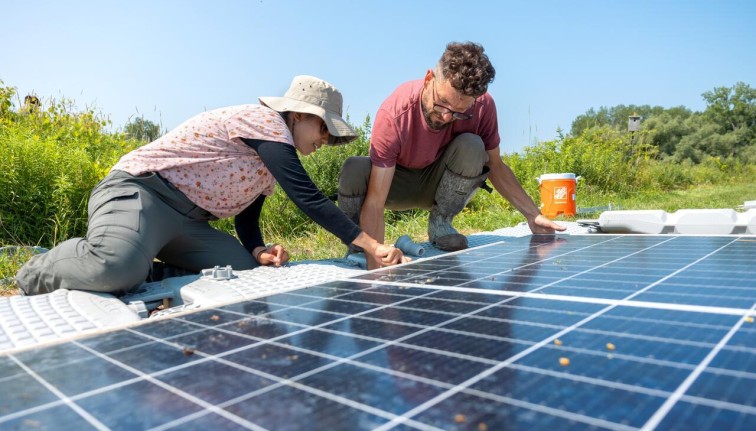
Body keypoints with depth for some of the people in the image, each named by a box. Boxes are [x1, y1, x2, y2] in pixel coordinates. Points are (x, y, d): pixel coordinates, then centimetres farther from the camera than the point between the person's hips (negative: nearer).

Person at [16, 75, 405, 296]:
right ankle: (37, 275, -3)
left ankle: (146, 266, 6)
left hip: (188, 220, 9)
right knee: (118, 268, -37)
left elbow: (246, 217, 16)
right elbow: (309, 199, -23)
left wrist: (259, 250, -7)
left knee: (248, 269, -7)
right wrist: (371, 246, -22)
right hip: (138, 191, -9)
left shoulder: (271, 161, 15)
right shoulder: (267, 123, -14)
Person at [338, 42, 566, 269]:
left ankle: (440, 223, -11)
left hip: (438, 183, 3)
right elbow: (374, 204, -38)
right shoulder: (393, 115, -35)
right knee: (355, 170, -35)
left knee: (472, 147, -30)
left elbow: (495, 166, -6)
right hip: (396, 183, -2)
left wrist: (533, 215, -11)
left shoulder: (483, 106, -24)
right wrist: (375, 267, -47)